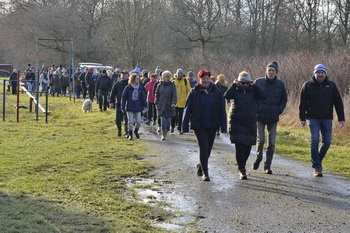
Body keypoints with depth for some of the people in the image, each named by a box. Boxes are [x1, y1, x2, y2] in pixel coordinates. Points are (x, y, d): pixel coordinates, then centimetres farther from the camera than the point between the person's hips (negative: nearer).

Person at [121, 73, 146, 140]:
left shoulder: (140, 88, 5)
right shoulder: (128, 88, -5)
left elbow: (143, 97, 11)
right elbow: (123, 97, -2)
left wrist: (144, 106, 7)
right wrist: (123, 107, -4)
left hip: (138, 108, 3)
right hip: (130, 108, -3)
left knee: (139, 121, 1)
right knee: (130, 122, 1)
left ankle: (136, 131, 29)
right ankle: (130, 134, 15)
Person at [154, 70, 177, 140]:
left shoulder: (172, 85, 1)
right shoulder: (160, 85, 6)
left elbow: (174, 95, -4)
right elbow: (156, 95, 12)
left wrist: (173, 103, -20)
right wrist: (156, 103, 4)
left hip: (169, 106, 0)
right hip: (161, 106, 0)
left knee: (168, 121, 4)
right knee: (163, 121, -3)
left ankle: (165, 134, 24)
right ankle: (163, 135, 2)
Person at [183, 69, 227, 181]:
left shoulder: (216, 92, 3)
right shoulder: (194, 92, -2)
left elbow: (222, 109, 5)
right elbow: (187, 109, -1)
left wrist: (223, 125, -1)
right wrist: (185, 126, -5)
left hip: (212, 126, 3)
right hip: (199, 125, -3)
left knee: (208, 148, 12)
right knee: (204, 147, -10)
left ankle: (201, 165, 37)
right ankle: (205, 172, -3)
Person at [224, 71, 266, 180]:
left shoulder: (253, 91, 5)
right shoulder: (236, 90, 1)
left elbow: (263, 97, -13)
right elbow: (227, 96, -19)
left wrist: (254, 85, -12)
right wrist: (234, 85, -14)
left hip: (250, 123, 2)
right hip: (236, 123, -2)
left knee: (248, 147, 7)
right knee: (239, 146, -9)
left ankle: (241, 166, 29)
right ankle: (242, 170, -5)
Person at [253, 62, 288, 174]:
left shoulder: (280, 84, 3)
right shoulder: (258, 82, 0)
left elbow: (284, 100, 11)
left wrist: (279, 111, -3)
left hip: (273, 118, 2)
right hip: (260, 116, -2)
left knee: (271, 143, 2)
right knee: (260, 139, -11)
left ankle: (267, 166, 13)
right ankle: (258, 157, 18)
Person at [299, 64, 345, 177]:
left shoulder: (331, 85, 7)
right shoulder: (308, 86, 2)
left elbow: (338, 103, 8)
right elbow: (302, 103, 4)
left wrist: (341, 118, 3)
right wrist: (302, 118, -2)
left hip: (327, 119, 2)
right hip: (313, 118, -2)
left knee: (327, 142, 2)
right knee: (314, 141, -10)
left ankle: (318, 160, 27)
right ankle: (316, 167, -7)